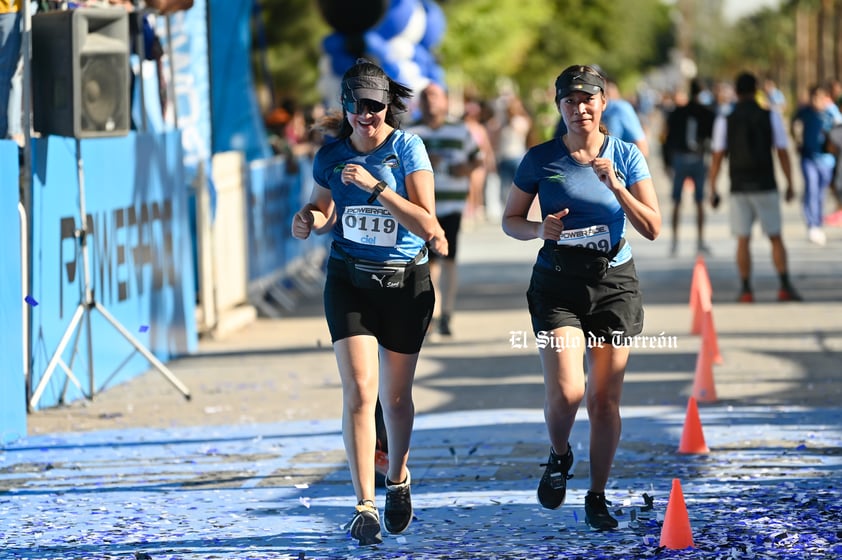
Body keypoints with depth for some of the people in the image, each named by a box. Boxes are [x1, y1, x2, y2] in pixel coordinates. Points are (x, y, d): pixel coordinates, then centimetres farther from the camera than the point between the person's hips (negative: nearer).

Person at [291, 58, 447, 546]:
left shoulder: (408, 149, -9)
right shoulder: (330, 156, 0)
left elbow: (426, 223, -16)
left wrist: (375, 186, -24)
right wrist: (309, 220, -8)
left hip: (406, 282, -1)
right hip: (349, 281, 1)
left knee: (395, 395, 11)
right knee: (359, 390, -13)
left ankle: (399, 480, 38)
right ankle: (365, 506, -12)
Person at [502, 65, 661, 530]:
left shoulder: (626, 156, 1)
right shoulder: (540, 160, -1)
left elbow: (652, 228, -3)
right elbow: (510, 221, 8)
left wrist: (615, 186, -16)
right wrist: (540, 229, -14)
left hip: (614, 281, 1)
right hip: (558, 285, -1)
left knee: (605, 397, 2)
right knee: (565, 393, -16)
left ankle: (597, 498, 17)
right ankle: (559, 457, 17)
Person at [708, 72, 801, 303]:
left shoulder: (725, 121, -1)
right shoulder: (771, 117, -2)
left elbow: (717, 157, -2)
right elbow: (782, 153, -2)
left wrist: (713, 189, 5)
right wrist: (790, 184, 5)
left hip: (739, 188, 0)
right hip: (766, 186, 0)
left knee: (743, 240, 6)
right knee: (775, 238, 5)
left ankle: (746, 290, 4)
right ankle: (785, 286, -5)